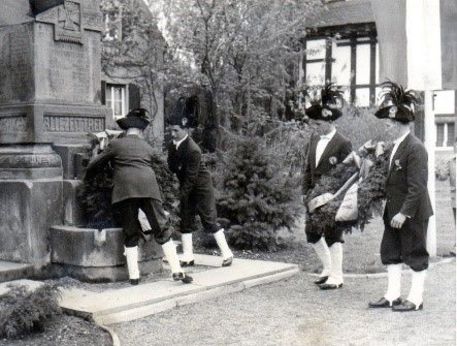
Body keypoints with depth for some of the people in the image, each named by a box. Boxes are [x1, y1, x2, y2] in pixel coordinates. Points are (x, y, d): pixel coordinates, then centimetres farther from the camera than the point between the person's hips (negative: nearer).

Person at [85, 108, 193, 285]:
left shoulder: (116, 144, 15)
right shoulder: (148, 148, 23)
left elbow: (95, 164, 20)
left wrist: (87, 176, 38)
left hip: (124, 191, -1)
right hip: (148, 188, 1)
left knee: (130, 234, 9)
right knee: (162, 230, 5)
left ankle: (134, 276, 7)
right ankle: (177, 271, -1)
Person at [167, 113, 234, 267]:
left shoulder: (193, 150, -26)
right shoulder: (173, 145, -2)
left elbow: (191, 177, -24)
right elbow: (171, 168, 0)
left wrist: (182, 196, -22)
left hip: (201, 186, -8)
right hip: (186, 187, 8)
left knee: (209, 220, -6)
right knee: (185, 220, 4)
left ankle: (227, 254, 4)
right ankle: (188, 256, 9)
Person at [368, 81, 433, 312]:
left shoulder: (415, 148, -19)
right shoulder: (397, 145, 10)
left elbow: (417, 187, -22)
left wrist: (405, 213, -23)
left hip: (413, 214, -9)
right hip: (395, 211, 9)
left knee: (415, 255, 3)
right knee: (390, 252, 12)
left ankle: (415, 299, 15)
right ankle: (393, 295, 22)